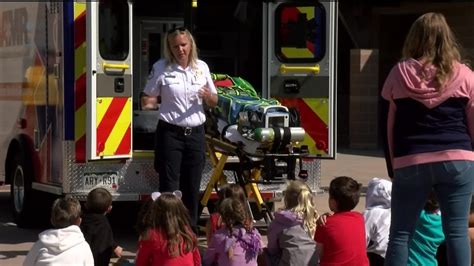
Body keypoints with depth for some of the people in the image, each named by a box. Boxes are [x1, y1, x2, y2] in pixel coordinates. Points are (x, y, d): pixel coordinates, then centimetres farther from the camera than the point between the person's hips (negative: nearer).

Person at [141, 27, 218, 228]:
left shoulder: (201, 67, 8)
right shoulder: (161, 68, -2)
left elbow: (214, 102, 14)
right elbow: (148, 98, 3)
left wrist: (208, 96, -10)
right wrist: (148, 103, -22)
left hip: (196, 134, 3)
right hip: (170, 133, -3)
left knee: (192, 188, 9)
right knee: (169, 188, -5)